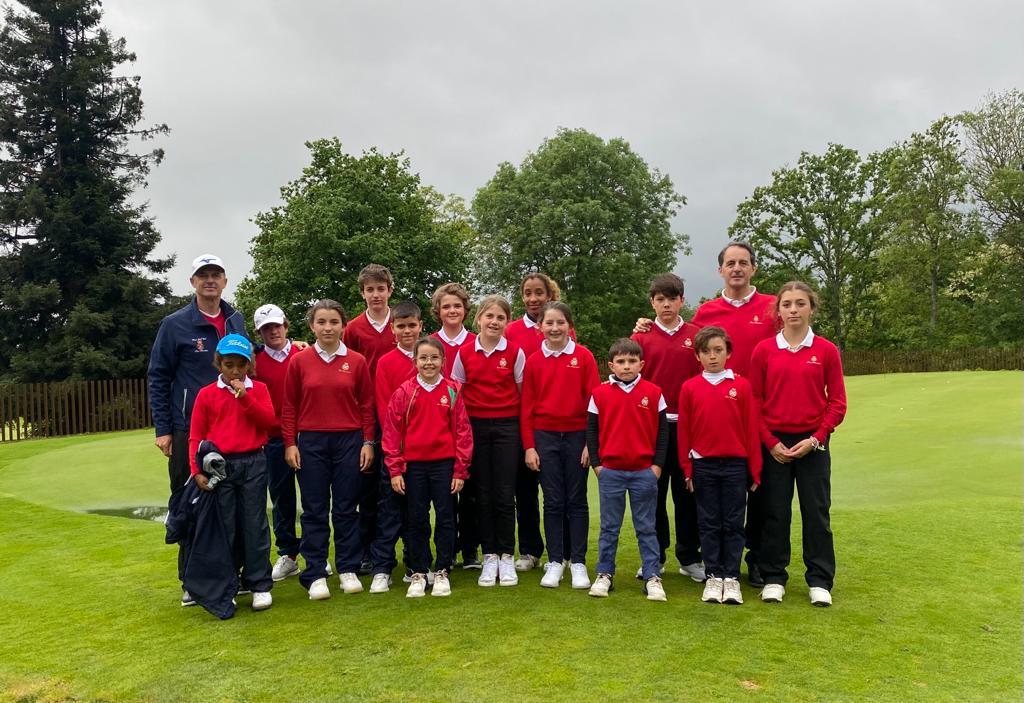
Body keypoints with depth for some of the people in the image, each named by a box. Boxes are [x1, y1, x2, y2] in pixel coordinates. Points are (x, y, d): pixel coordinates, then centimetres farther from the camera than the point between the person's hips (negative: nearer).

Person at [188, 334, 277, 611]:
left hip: (253, 464, 0)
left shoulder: (258, 389, 6)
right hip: (220, 466, 0)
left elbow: (269, 421, -6)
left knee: (255, 524, 3)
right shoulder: (206, 394, 4)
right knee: (225, 527, 5)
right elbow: (196, 436, 4)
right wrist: (197, 470, -5)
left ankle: (260, 585, 11)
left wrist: (245, 397, -14)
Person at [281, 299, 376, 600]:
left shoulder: (357, 361, 1)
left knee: (346, 508, 7)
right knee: (315, 510, 6)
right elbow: (289, 406, 4)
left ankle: (348, 570, 20)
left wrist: (368, 442, 0)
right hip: (311, 443, 0)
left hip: (349, 441, 0)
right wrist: (290, 443, -1)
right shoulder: (299, 361, 1)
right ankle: (315, 574, 14)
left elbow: (367, 405, 4)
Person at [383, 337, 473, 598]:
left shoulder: (452, 391, -1)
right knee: (417, 520, 9)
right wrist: (395, 469, -3)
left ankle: (441, 572, 19)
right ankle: (418, 573, 20)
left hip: (444, 464, 0)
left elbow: (462, 430, 0)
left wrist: (460, 470, -3)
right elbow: (392, 431, 0)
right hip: (414, 465, 0)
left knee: (445, 518, 6)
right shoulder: (404, 392, -1)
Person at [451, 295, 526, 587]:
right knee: (483, 494, 7)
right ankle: (489, 557, 17)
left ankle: (506, 557, 15)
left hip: (507, 427, -1)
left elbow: (523, 394, 2)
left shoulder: (515, 353, -1)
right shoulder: (464, 353, 2)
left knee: (505, 494, 1)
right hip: (475, 427, 1)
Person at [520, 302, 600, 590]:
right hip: (545, 437, 1)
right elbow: (526, 406, 4)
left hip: (577, 436, -1)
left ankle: (578, 562, 16)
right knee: (553, 502, 7)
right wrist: (529, 446, 0)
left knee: (577, 501, 7)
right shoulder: (533, 361, 2)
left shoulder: (583, 356, -3)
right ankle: (555, 561, 17)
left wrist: (591, 442, -7)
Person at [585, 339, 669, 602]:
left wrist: (657, 464, -2)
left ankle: (652, 577, 15)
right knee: (609, 527, 10)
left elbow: (663, 430, 3)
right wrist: (596, 464, -1)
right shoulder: (600, 394, -1)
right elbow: (591, 430, 4)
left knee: (646, 528, 8)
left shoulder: (653, 393, -1)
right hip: (610, 471, 0)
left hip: (645, 471, 0)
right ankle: (604, 574, 21)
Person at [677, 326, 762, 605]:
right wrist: (687, 469, 2)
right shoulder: (689, 388, 0)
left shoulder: (742, 386, -2)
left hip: (735, 465, -1)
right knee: (709, 524, 8)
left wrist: (754, 470, 0)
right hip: (703, 466, 1)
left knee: (733, 524, 6)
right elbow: (684, 431, 2)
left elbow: (751, 429, 0)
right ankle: (713, 577, 18)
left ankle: (731, 578, 16)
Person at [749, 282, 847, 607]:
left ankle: (820, 581, 18)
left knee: (817, 512, 6)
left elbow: (837, 402, 1)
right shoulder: (763, 350, 0)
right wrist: (771, 443, -6)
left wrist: (815, 439, -8)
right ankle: (773, 578, 19)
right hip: (773, 444, 0)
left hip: (813, 444, 0)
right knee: (775, 513, 7)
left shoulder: (827, 350, 0)